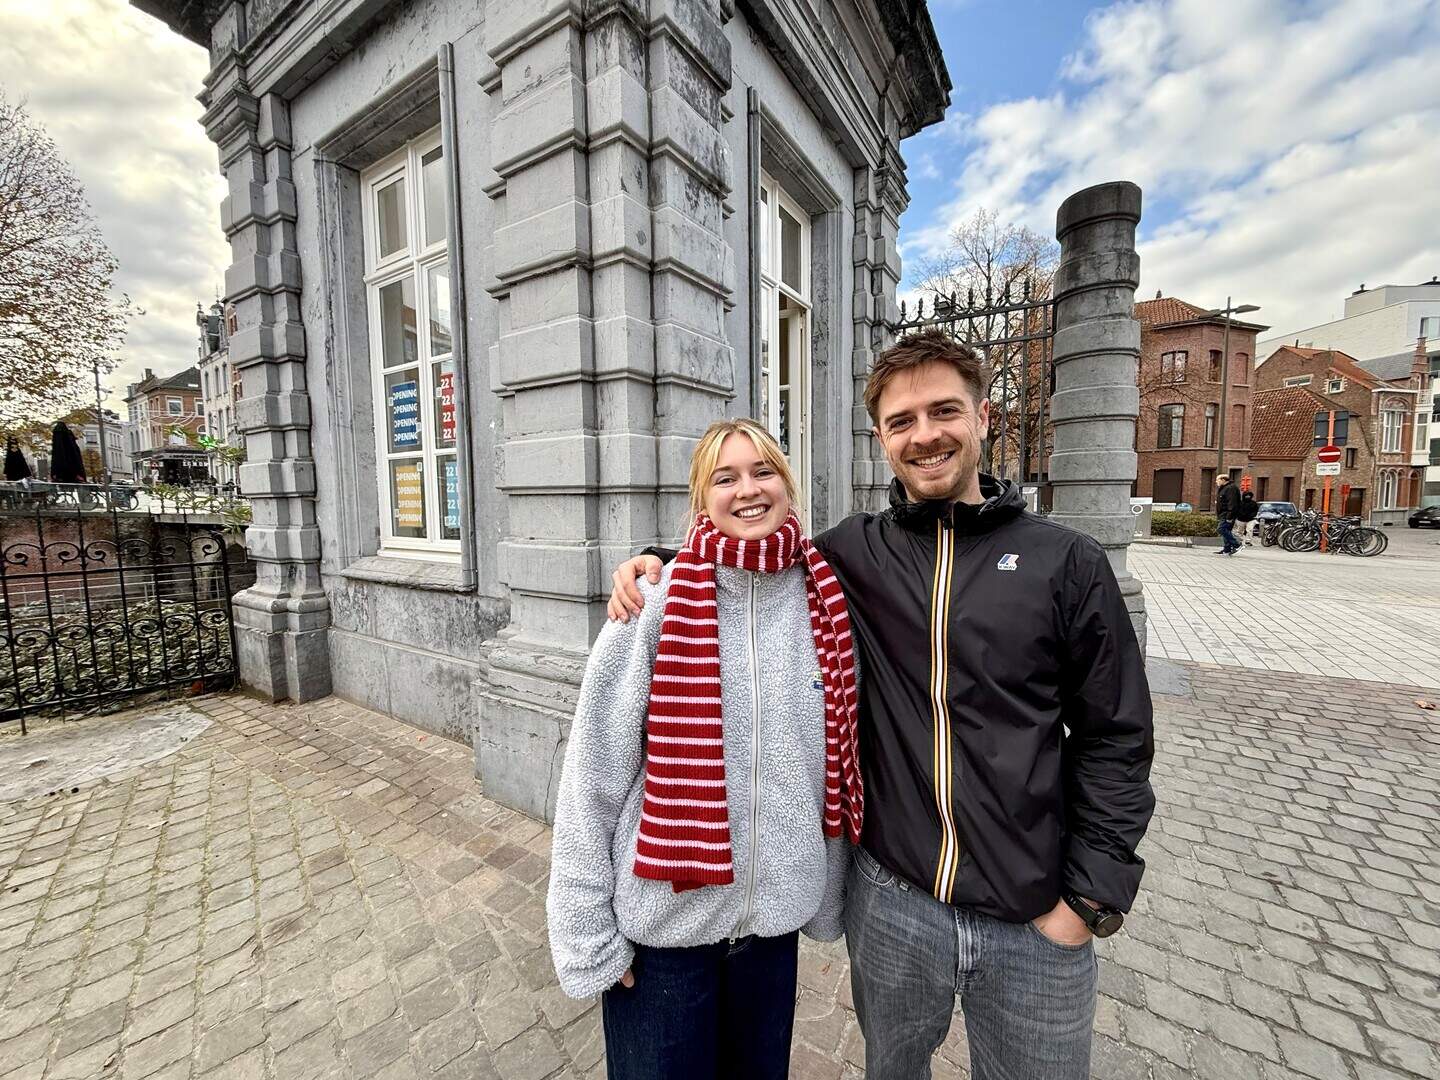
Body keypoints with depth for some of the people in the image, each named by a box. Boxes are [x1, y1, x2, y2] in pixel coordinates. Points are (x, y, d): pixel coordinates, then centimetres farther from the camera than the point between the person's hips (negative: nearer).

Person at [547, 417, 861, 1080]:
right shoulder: (656, 606, -18)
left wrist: (829, 898, 11)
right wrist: (587, 933, -7)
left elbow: (838, 764, 3)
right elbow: (590, 779, -12)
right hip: (661, 919, -3)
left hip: (775, 913, 4)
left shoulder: (828, 603, -7)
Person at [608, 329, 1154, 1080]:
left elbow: (1114, 741, -3)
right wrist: (661, 564, -13)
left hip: (1036, 923, 0)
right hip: (888, 902, 1)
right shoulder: (853, 553, -7)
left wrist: (1092, 900, -5)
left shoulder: (1068, 563, -7)